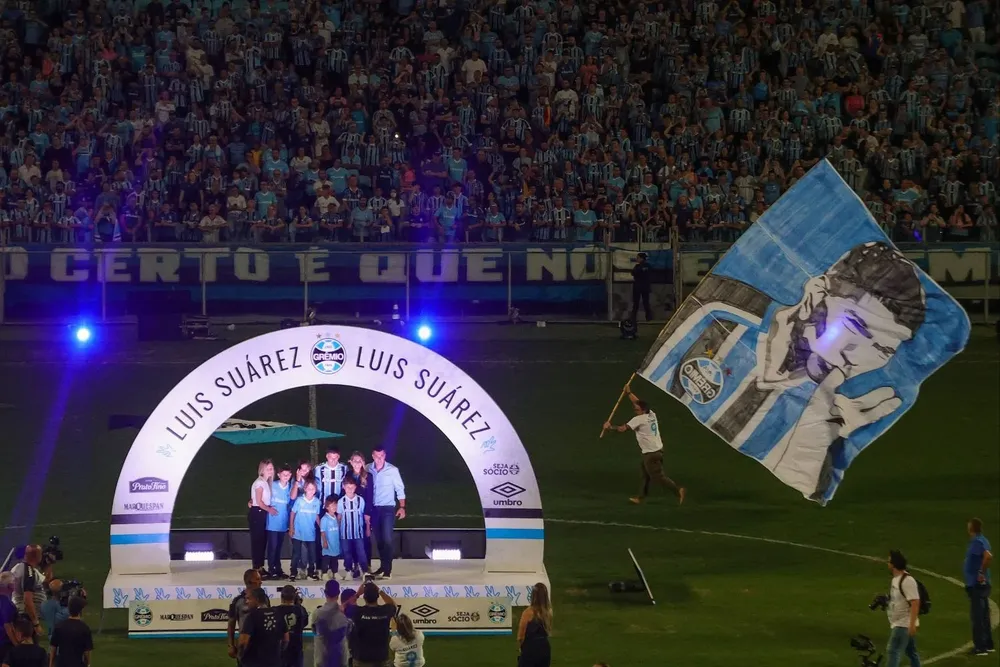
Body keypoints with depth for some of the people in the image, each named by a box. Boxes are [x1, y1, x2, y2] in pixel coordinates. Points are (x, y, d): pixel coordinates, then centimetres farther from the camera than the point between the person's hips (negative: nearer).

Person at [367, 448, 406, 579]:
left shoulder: (392, 470, -4)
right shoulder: (368, 469, 3)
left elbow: (400, 489, -1)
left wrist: (402, 507, -9)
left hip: (388, 509, -3)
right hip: (373, 509, 3)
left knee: (387, 539, -10)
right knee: (379, 539, 10)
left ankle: (387, 569, -11)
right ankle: (383, 565, 21)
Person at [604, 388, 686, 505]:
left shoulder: (639, 419, -13)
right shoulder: (651, 414, 8)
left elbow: (622, 429, -10)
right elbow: (638, 403, 26)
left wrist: (610, 427, 5)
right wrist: (629, 393, 33)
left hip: (651, 453, -9)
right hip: (657, 450, 9)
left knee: (658, 476, -7)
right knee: (645, 474, 18)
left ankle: (678, 490, -14)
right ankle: (641, 497, 25)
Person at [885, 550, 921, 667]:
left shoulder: (907, 581, -21)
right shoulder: (896, 579, 10)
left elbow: (915, 603, -25)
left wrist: (912, 624, -29)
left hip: (904, 624, -10)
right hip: (898, 623, 10)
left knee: (892, 651, -15)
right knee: (911, 652, 16)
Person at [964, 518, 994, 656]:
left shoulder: (977, 542, -18)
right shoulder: (982, 540, 12)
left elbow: (988, 556, -33)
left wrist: (982, 573, -23)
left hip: (976, 584, -10)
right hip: (982, 584, 10)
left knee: (977, 616, -6)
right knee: (983, 615, 16)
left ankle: (980, 647, -5)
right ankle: (988, 644, 22)